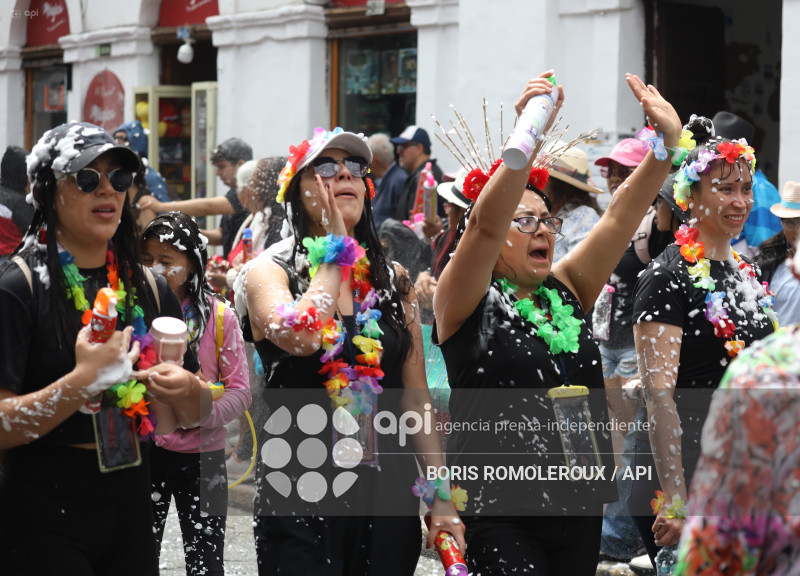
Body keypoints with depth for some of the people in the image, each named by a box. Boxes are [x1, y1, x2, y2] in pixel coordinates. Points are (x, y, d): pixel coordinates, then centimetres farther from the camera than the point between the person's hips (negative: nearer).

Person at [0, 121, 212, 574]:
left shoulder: (150, 289, 7)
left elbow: (193, 417, 13)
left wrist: (187, 391, -8)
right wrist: (82, 382, -25)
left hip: (131, 504, 5)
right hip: (44, 512, -5)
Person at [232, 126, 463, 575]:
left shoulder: (393, 280, 10)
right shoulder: (268, 272, -2)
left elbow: (417, 399, 11)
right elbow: (300, 337, -25)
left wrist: (442, 498, 6)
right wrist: (335, 250, -11)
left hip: (388, 491, 4)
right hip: (300, 492, -4)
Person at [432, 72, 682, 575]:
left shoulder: (567, 290, 12)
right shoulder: (469, 302, -3)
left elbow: (621, 218, 2)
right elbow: (484, 223, -20)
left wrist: (668, 141, -11)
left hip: (580, 505, 6)